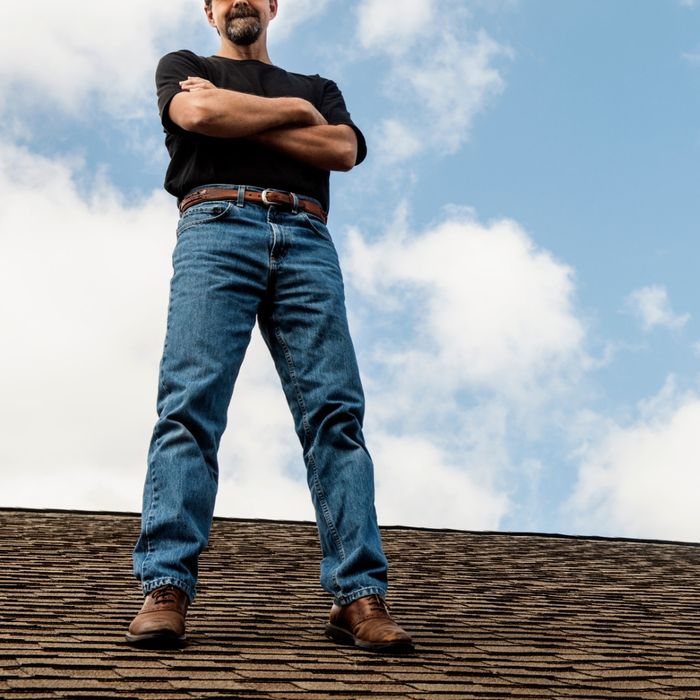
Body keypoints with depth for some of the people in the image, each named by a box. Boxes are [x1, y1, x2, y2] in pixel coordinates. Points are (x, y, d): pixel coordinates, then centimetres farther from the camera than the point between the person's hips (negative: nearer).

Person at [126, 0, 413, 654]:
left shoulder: (318, 87, 32)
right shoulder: (183, 68, 27)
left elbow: (344, 149, 9)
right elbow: (198, 113, 2)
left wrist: (237, 118, 5)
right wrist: (292, 111, 11)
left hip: (305, 241, 2)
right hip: (217, 227, -2)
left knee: (335, 410, -12)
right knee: (190, 403, -17)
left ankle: (359, 597, -17)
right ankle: (165, 589, -22)